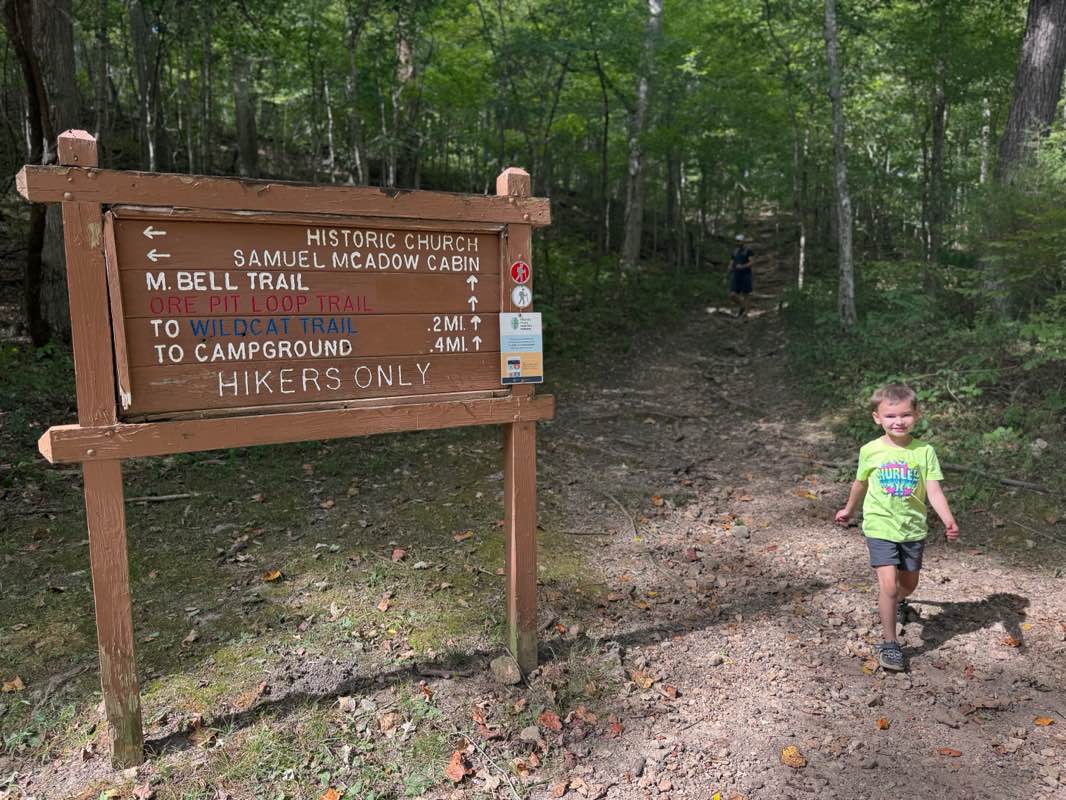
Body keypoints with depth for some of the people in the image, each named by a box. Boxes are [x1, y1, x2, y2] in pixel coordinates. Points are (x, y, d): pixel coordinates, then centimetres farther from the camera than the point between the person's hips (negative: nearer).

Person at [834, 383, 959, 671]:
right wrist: (849, 510, 25)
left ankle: (896, 601, 55)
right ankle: (890, 644, 2)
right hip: (880, 528, -2)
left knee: (908, 583, 19)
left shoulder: (925, 451, -7)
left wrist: (949, 521, -28)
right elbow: (860, 483, 12)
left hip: (913, 529, 2)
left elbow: (934, 491, -13)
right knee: (888, 585, -12)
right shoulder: (870, 451, -6)